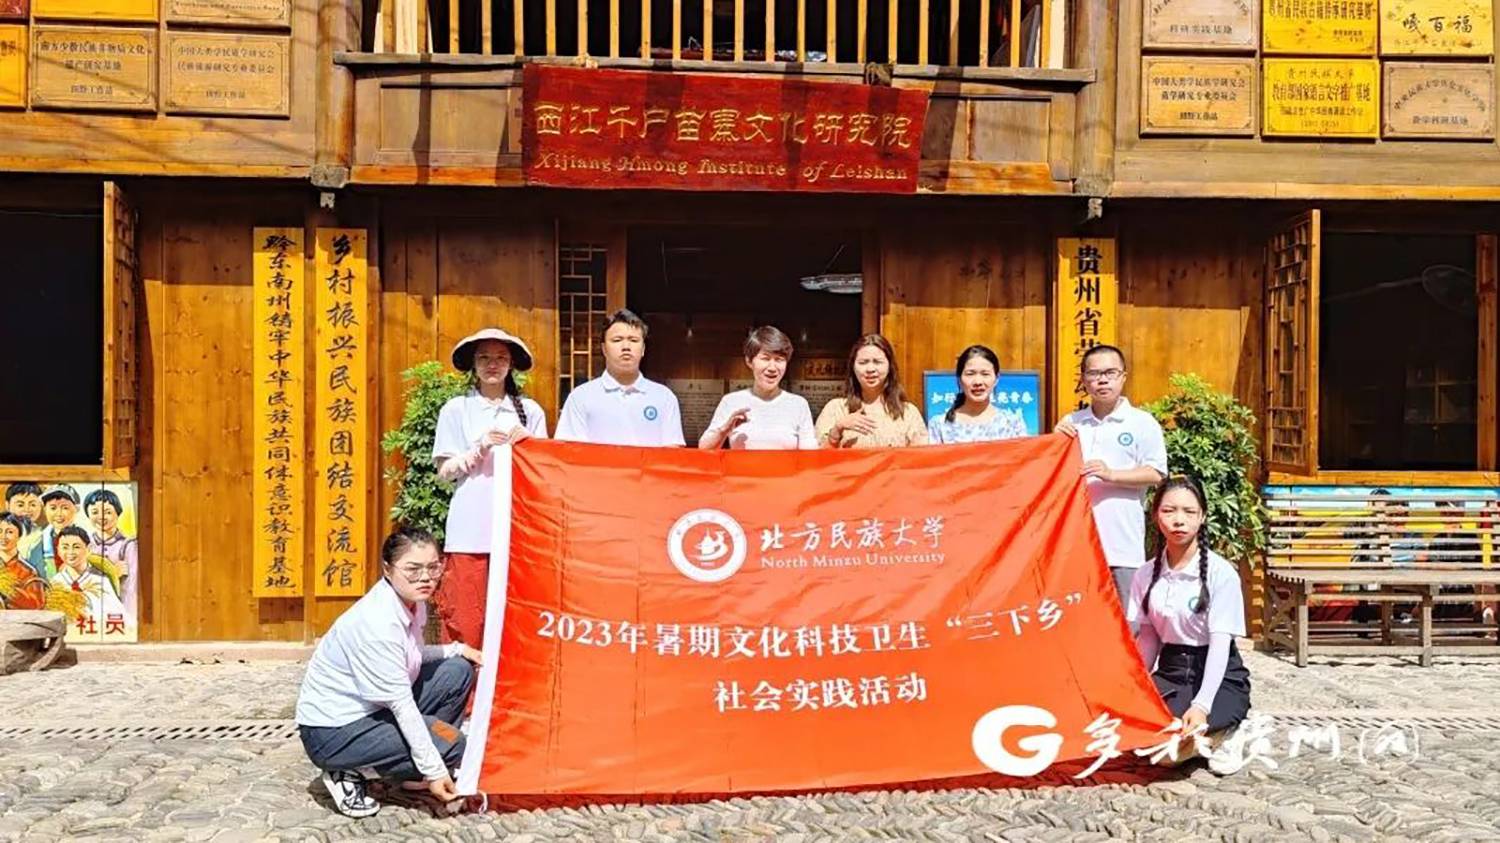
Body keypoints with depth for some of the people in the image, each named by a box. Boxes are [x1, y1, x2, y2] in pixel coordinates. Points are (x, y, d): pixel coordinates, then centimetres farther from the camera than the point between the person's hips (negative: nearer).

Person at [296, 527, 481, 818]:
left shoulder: (414, 601, -2)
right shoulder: (376, 622, -28)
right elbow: (402, 704, -26)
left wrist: (456, 649, 0)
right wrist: (434, 769, -22)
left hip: (374, 709, 9)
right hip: (332, 732, -9)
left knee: (458, 671, 1)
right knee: (451, 744, -16)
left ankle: (413, 772, 12)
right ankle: (349, 775, -2)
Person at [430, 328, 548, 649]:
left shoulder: (530, 411, 13)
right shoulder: (456, 409, 8)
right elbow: (444, 471, 4)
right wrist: (481, 447, -10)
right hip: (470, 532, -1)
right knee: (465, 623, -4)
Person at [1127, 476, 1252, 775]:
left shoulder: (1221, 573, -14)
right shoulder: (1145, 575, 1)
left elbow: (1220, 643, -18)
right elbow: (1148, 637, 6)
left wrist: (1202, 705, -27)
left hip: (1219, 676, -4)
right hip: (1170, 670, 5)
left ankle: (1223, 735, 5)